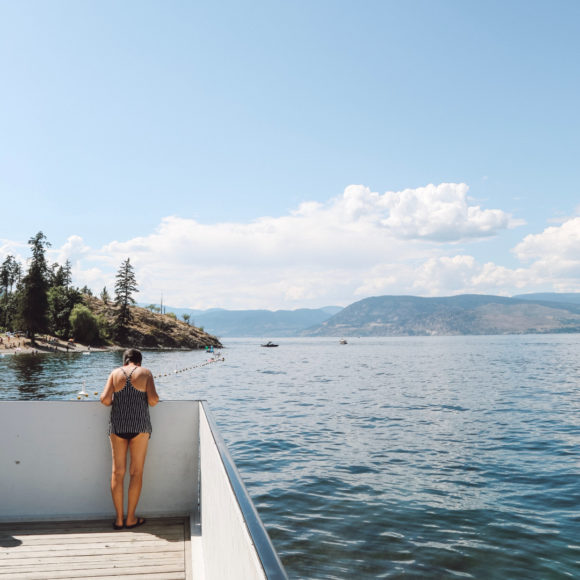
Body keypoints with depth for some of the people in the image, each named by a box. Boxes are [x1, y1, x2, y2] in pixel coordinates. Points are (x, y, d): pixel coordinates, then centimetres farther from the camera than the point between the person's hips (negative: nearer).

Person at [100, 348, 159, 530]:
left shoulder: (115, 373, 6)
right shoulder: (145, 373, 1)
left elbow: (105, 399, -5)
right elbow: (153, 400, -10)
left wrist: (115, 402, 15)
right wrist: (155, 400, 12)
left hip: (117, 426, 2)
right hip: (140, 426, -2)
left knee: (117, 472, 9)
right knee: (136, 472, 7)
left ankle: (119, 518, 14)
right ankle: (131, 518, 11)